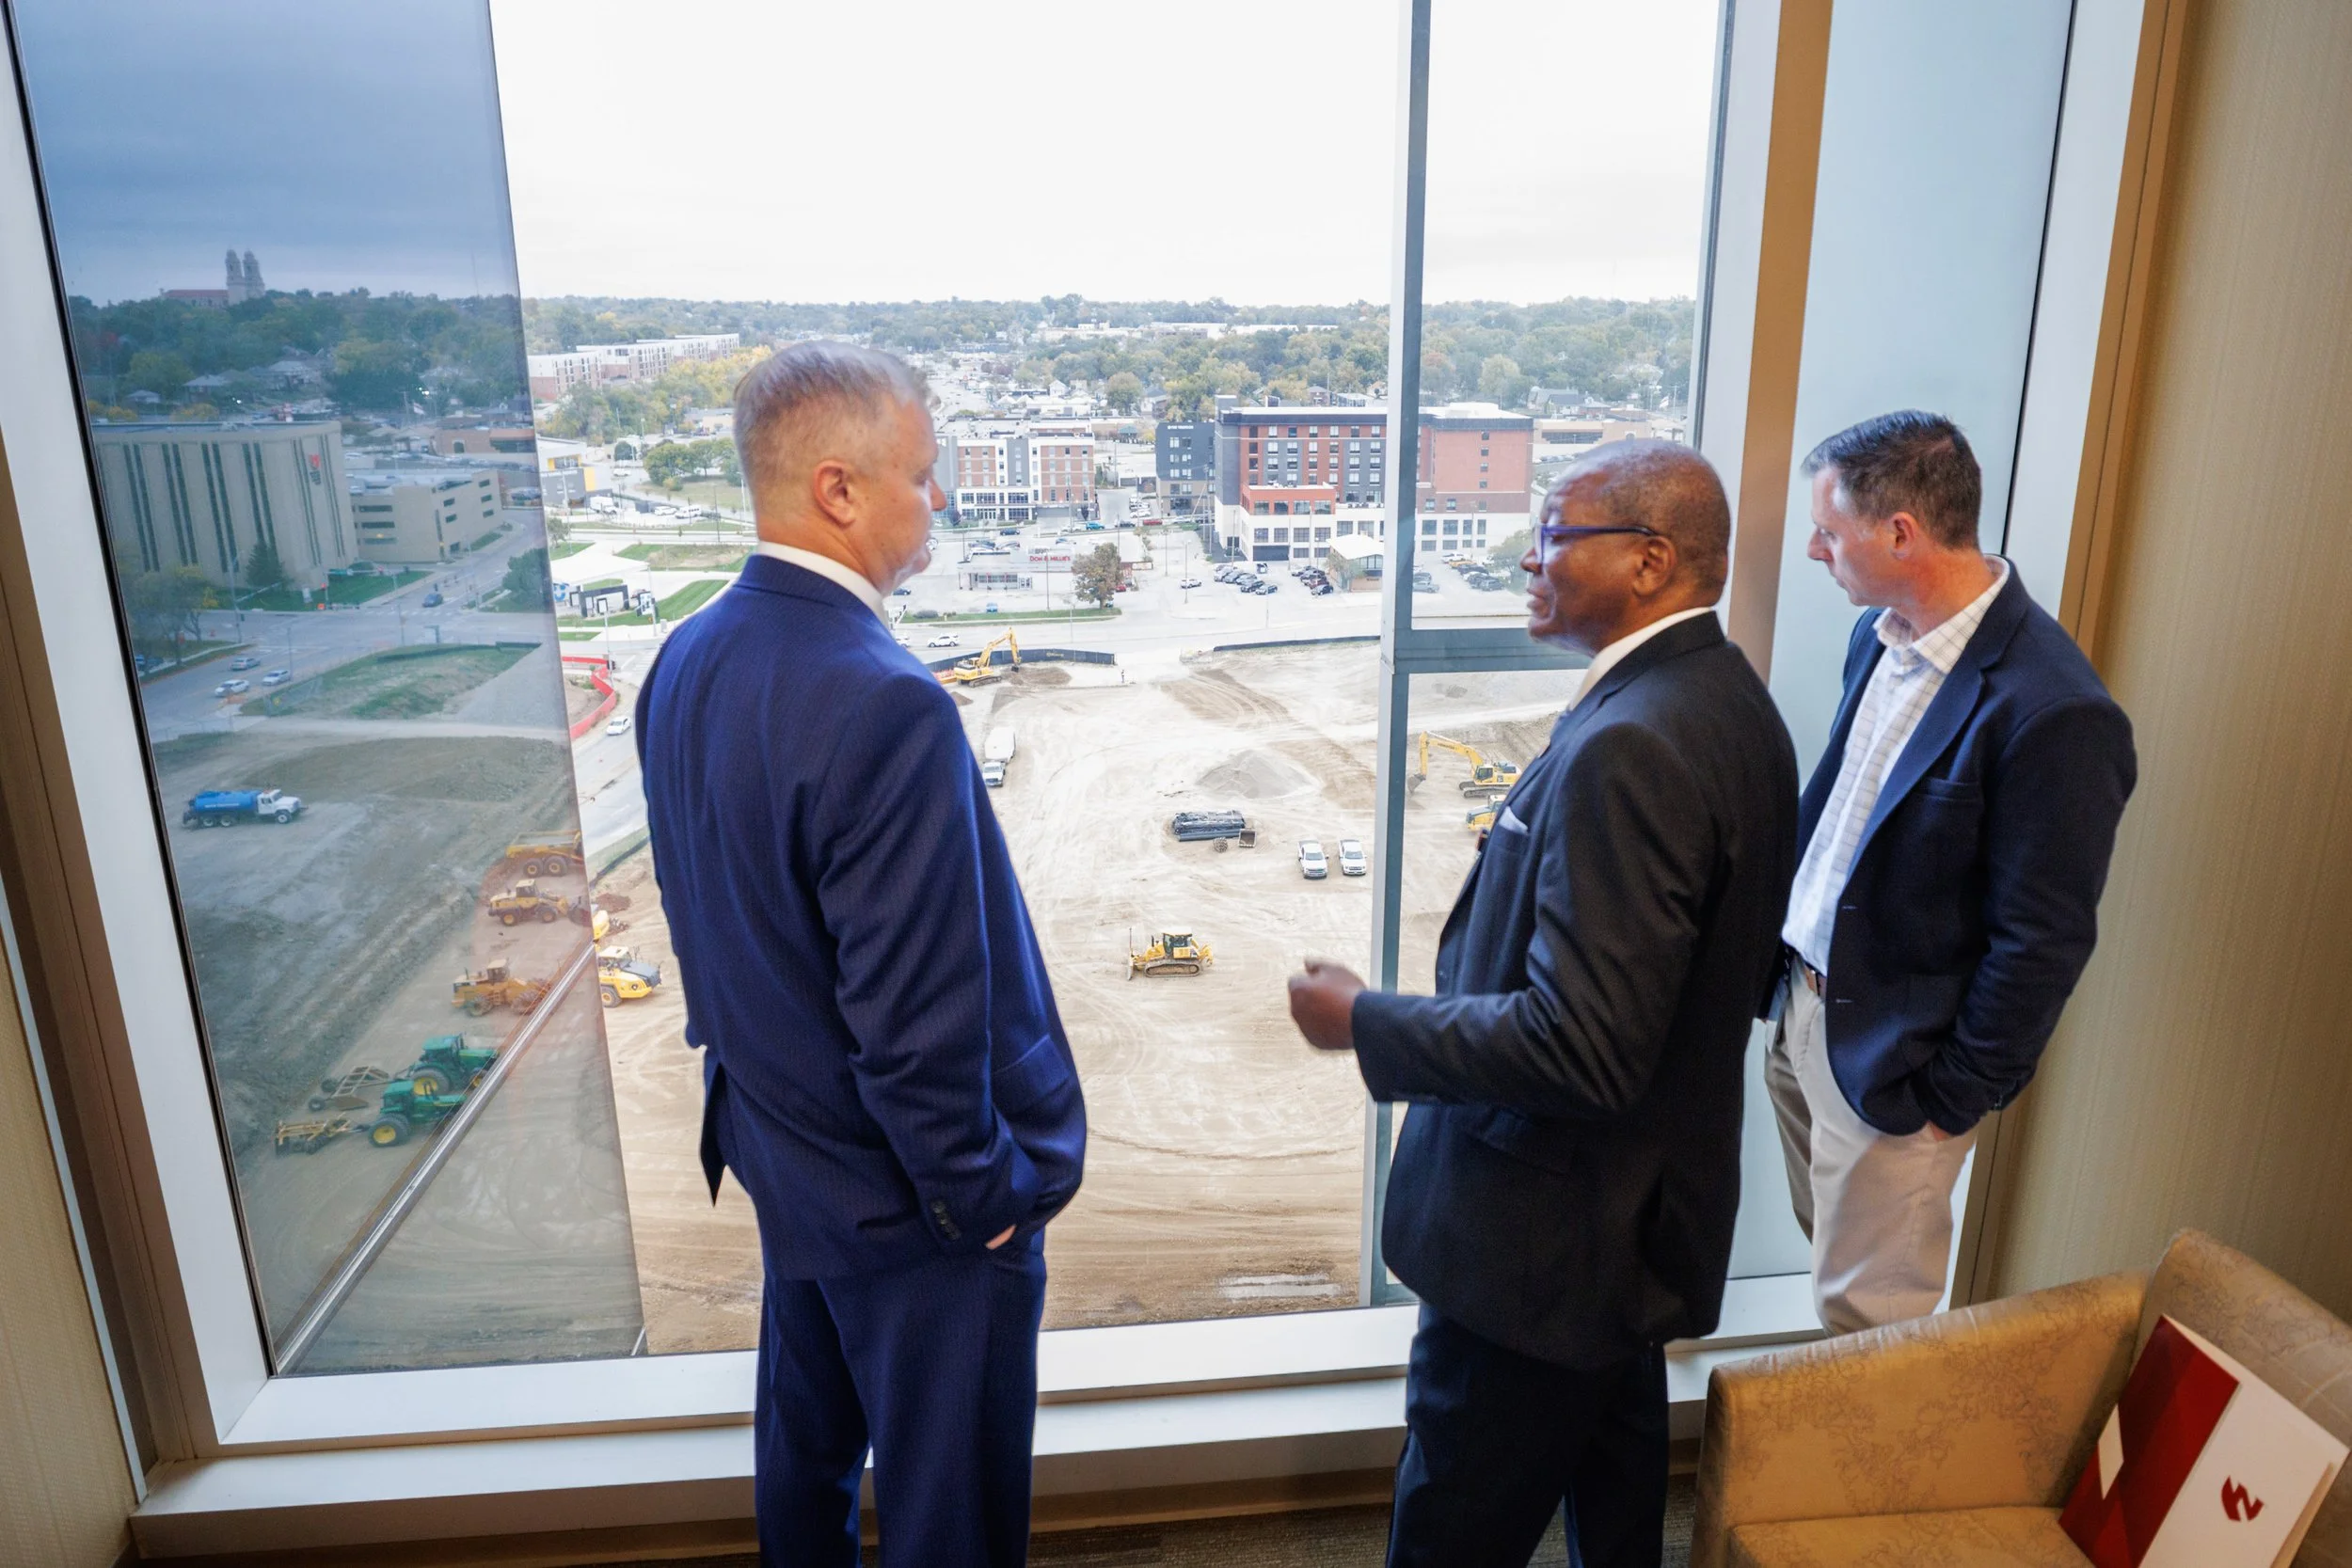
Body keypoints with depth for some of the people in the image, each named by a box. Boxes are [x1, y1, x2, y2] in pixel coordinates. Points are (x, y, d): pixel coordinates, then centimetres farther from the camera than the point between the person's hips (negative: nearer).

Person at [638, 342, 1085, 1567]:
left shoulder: (684, 663, -4)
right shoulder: (887, 708, -31)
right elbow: (919, 1017, -28)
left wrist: (759, 1080, 18)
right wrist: (984, 1192, -13)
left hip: (776, 1146, 8)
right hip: (905, 1191, -8)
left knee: (804, 1440, 29)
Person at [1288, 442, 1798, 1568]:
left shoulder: (1630, 748, -28)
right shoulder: (1733, 703, 3)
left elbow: (1581, 1047, -31)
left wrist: (1366, 1023, -20)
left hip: (1541, 1245, -10)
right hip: (1650, 1208, 10)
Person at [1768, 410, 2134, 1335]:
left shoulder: (2052, 713, -25)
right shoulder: (1881, 635, 0)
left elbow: (2043, 944, -20)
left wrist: (1957, 1100, -12)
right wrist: (1785, 972, 10)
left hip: (1894, 1061, -7)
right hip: (1805, 1004, 8)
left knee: (1868, 1319, 11)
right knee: (1831, 1248, 25)